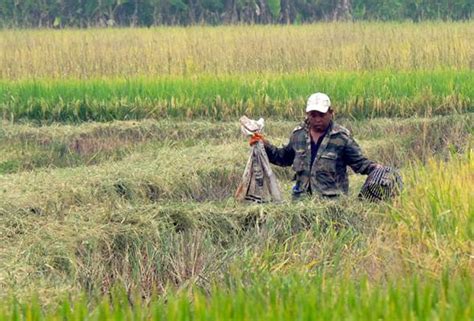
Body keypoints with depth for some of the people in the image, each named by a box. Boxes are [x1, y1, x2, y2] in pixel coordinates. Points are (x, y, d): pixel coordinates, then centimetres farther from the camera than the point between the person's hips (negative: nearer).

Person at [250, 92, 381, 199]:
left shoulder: (341, 137, -2)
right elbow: (283, 158, 27)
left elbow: (360, 162, 1)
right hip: (301, 198, 4)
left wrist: (374, 167, -17)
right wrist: (265, 145, 19)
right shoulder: (298, 135, 11)